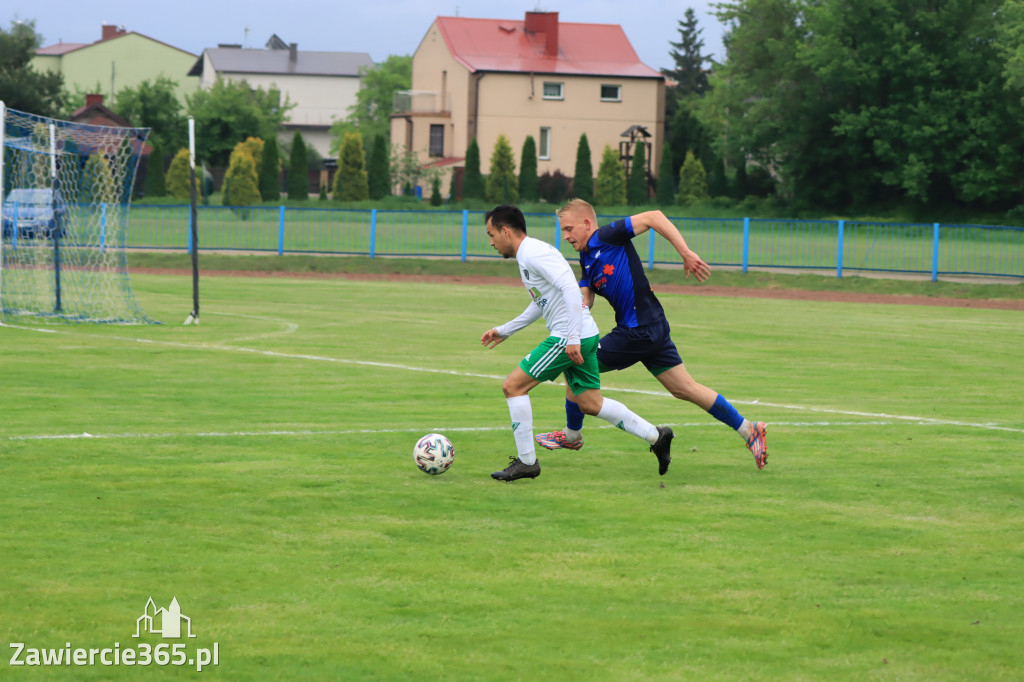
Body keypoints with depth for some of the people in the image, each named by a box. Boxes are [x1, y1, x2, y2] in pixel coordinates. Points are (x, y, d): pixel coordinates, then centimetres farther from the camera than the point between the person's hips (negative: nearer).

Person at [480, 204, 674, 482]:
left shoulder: (534, 253, -14)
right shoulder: (527, 255, 18)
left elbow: (570, 288, -25)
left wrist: (573, 338, -28)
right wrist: (504, 331, 34)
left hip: (571, 337, -10)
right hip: (586, 335, 10)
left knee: (513, 386, -6)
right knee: (589, 403, 15)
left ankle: (526, 461, -2)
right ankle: (656, 436, 15)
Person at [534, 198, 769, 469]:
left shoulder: (608, 237, -11)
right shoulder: (587, 259, 16)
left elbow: (654, 217, -17)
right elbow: (584, 300, 14)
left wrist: (686, 253, -23)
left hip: (639, 331, -9)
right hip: (652, 327, 9)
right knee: (685, 388, 10)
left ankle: (571, 435, 21)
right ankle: (748, 430, 12)